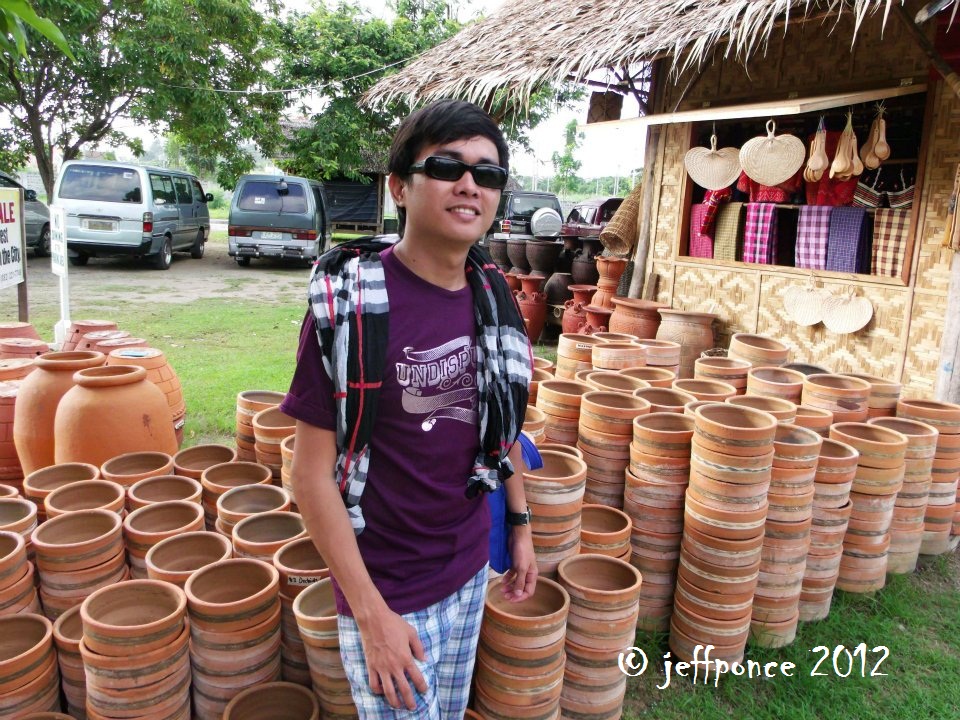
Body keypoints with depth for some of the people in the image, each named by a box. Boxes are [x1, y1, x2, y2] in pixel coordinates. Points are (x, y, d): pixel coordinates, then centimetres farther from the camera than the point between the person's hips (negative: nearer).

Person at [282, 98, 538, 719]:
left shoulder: (494, 294, -3)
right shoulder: (351, 304, -20)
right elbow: (311, 472, -18)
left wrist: (521, 523, 12)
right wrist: (371, 613, -17)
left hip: (470, 569, 6)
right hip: (388, 590, -6)